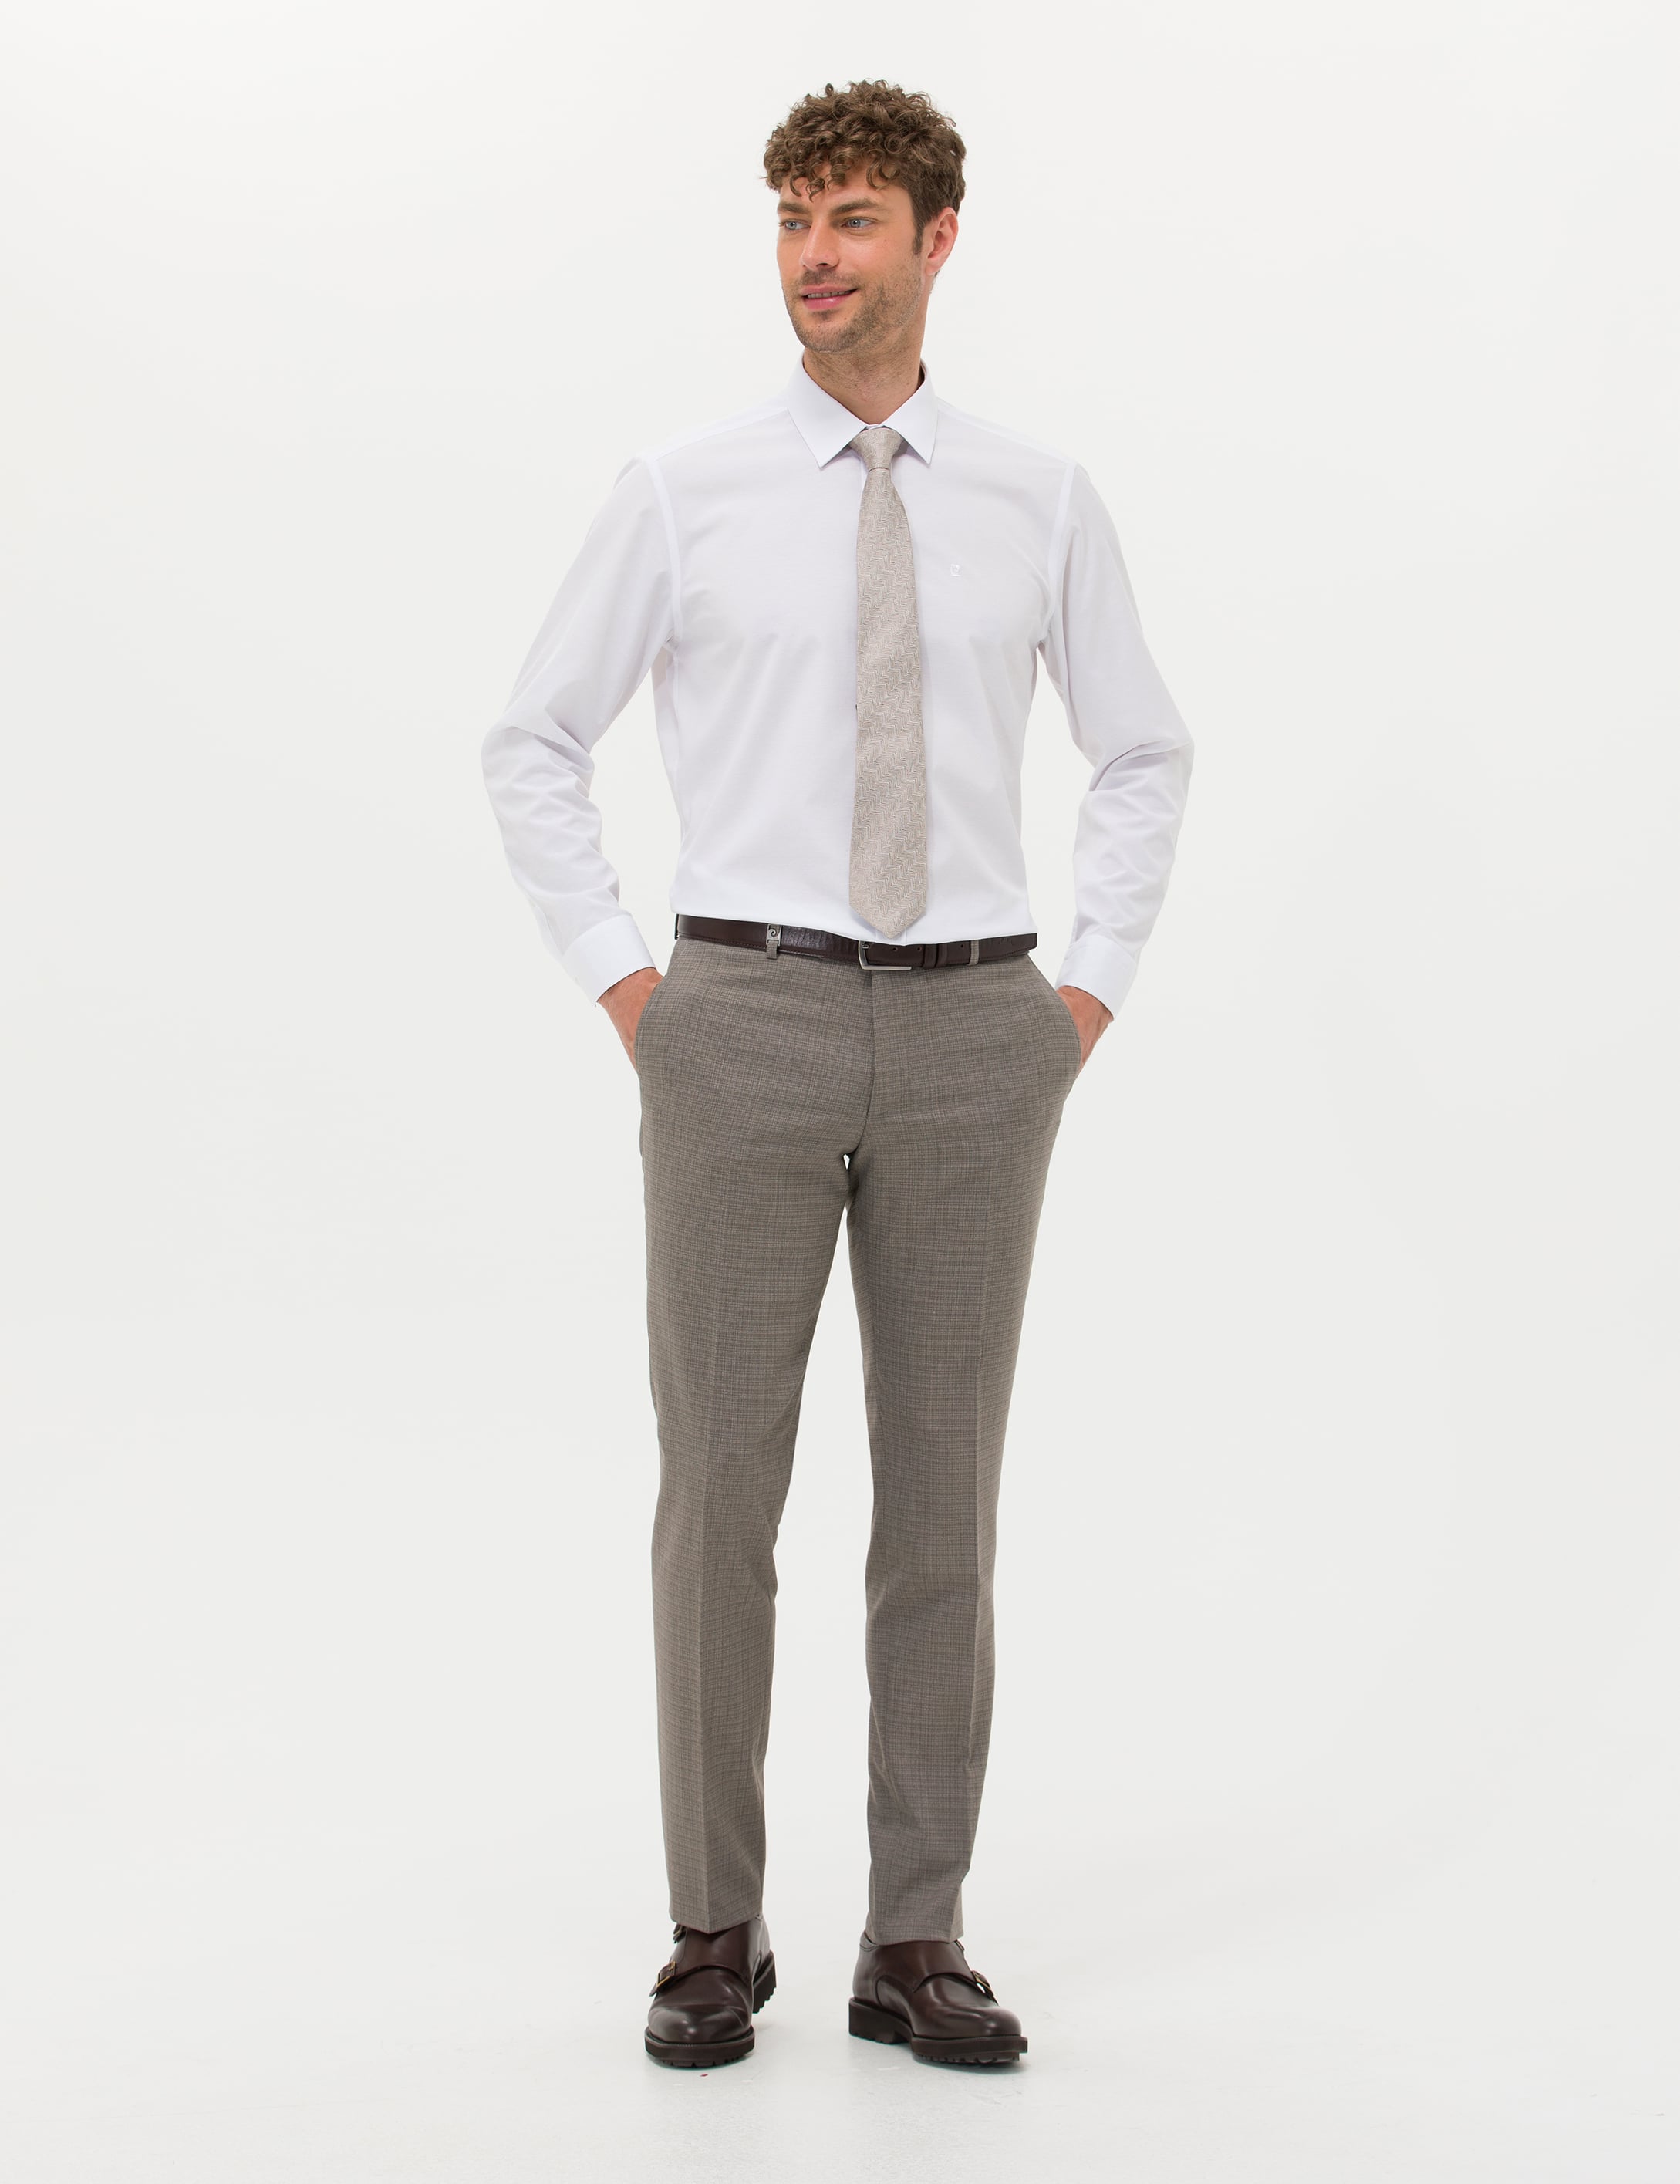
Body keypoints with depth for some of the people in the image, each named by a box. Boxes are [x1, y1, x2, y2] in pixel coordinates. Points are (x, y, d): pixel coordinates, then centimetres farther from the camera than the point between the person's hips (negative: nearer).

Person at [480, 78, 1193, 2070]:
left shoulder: (1042, 504, 7)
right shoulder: (681, 496, 2)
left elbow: (1145, 758, 18)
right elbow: (531, 746, 8)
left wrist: (1090, 990, 8)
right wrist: (620, 983, 1)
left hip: (973, 1035, 2)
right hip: (746, 1024, -1)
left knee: (945, 1493, 5)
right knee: (721, 1482, 0)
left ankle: (917, 1942, 15)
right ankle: (716, 1932, 14)